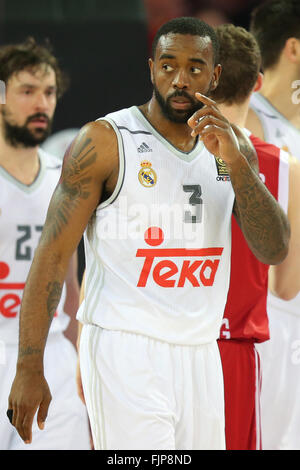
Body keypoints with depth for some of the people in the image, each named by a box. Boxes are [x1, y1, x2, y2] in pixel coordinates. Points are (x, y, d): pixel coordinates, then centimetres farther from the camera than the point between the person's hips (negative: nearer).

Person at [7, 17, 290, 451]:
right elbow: (52, 256, -7)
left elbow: (274, 251, 1)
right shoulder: (106, 142, -6)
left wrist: (234, 162, -13)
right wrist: (29, 369, -12)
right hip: (126, 351, -6)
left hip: (200, 357, 6)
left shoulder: (231, 148, 10)